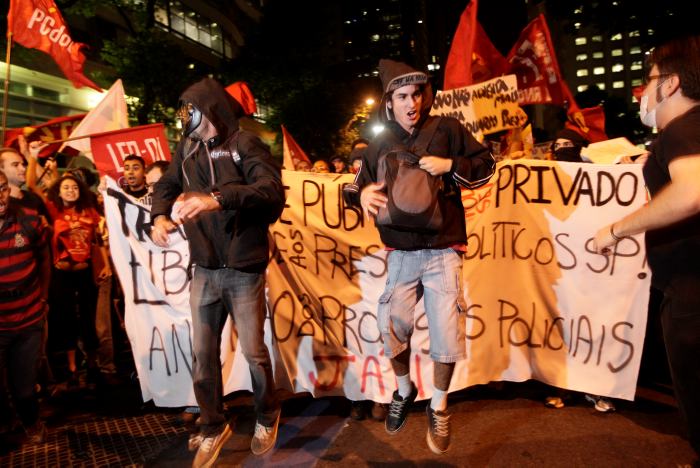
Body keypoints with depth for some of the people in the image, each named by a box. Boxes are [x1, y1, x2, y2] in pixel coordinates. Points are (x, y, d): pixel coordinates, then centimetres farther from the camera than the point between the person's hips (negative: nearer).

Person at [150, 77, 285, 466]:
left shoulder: (244, 143, -9)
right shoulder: (187, 149, 9)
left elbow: (272, 190, -24)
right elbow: (166, 185, 19)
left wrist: (219, 198, -37)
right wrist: (160, 216, -3)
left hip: (244, 269, -5)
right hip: (204, 269, 5)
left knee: (252, 350, 7)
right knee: (202, 354, 9)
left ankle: (267, 416, 33)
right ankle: (213, 428, 30)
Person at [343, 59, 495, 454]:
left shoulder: (447, 129, 0)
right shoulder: (380, 146, 6)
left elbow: (486, 164, 3)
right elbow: (359, 186, 11)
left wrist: (450, 165, -15)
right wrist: (362, 193, -13)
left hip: (443, 252, -2)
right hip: (401, 254, 3)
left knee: (446, 331, 0)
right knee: (393, 326, 4)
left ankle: (439, 406, 25)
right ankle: (404, 390, 34)